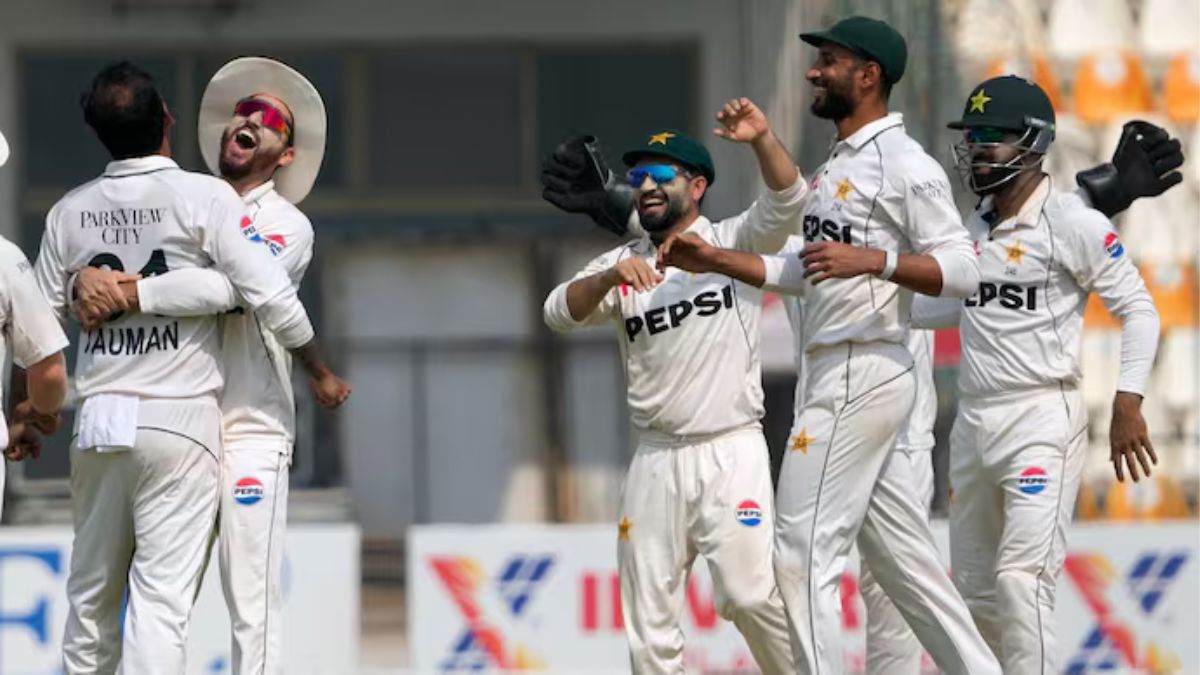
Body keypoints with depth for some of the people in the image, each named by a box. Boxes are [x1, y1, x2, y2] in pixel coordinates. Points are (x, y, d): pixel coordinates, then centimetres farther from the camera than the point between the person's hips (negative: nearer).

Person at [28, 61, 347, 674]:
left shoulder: (71, 211, 5)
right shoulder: (205, 198, -8)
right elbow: (270, 296, -9)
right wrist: (320, 374, 5)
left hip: (98, 418, 4)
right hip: (179, 417, -4)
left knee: (91, 591, 14)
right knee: (163, 591, -7)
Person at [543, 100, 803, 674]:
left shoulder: (734, 243, 3)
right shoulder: (619, 266, 10)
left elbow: (788, 198, -15)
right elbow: (560, 312, -7)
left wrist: (761, 140, -33)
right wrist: (611, 277, -26)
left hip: (731, 451, -4)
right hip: (656, 459, 4)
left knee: (749, 593, -17)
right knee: (649, 620, 4)